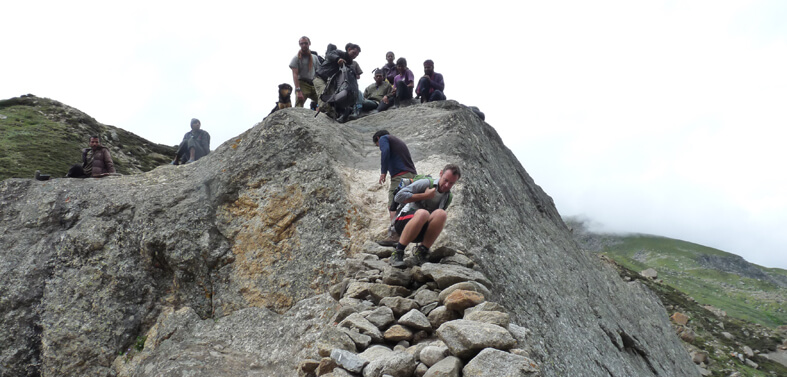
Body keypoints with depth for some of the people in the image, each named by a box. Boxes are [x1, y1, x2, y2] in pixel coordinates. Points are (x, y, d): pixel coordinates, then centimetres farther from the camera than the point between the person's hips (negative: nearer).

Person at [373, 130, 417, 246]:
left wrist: (383, 172, -11)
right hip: (412, 175, 8)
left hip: (400, 176, -8)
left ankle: (395, 236, -23)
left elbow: (385, 152, -12)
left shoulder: (383, 138, 9)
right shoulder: (400, 141, 33)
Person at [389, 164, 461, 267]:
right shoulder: (426, 183, -8)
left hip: (420, 233, 4)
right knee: (422, 213, -38)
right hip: (403, 223, -4)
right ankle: (398, 253, -28)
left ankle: (421, 251, -16)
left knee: (441, 213, -25)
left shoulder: (448, 197, 10)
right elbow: (399, 197, -16)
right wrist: (425, 196, -15)